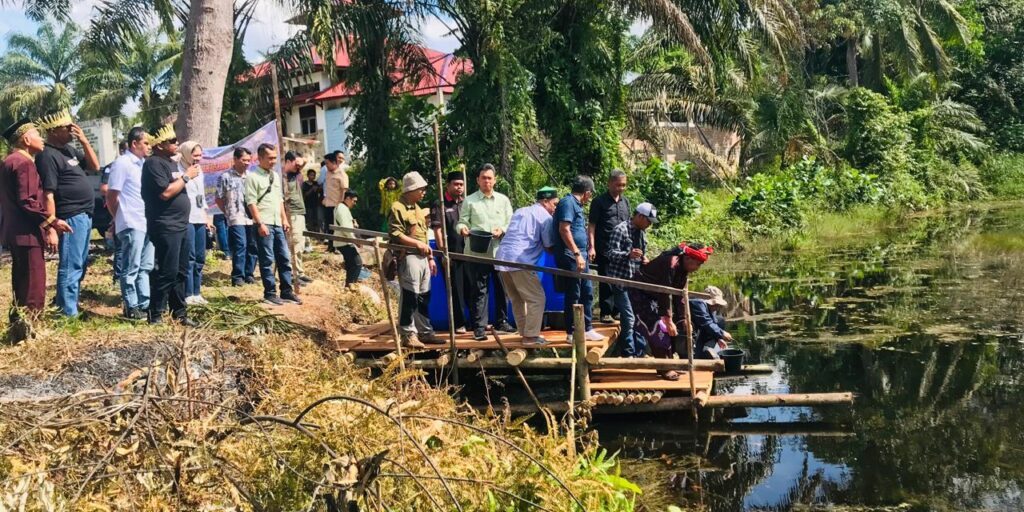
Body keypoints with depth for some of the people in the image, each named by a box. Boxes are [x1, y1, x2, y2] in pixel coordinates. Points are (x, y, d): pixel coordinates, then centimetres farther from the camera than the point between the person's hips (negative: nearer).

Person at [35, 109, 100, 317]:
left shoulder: (68, 149, 13)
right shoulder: (48, 155, -14)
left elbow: (95, 166, 17)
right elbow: (48, 195, -19)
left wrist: (84, 141, 4)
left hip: (84, 216, 10)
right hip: (71, 218, -10)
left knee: (80, 265, 17)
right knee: (71, 267, -8)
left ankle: (69, 306, 26)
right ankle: (69, 314, -5)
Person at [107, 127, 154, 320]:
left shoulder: (143, 164, 15)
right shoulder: (122, 163, -9)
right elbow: (111, 197, -9)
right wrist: (122, 218, -1)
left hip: (147, 224, 8)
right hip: (131, 225, -8)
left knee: (146, 267, 12)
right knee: (131, 268, -1)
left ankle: (145, 304, 18)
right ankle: (131, 307, 4)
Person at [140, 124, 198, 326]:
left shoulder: (170, 163, 18)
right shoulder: (154, 163, -12)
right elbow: (165, 192, -21)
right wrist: (186, 176, -14)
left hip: (180, 226, 10)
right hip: (165, 227, -10)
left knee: (181, 272, 13)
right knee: (166, 273, -9)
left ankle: (179, 312, 20)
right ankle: (155, 315, -4)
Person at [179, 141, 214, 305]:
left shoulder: (200, 172, 19)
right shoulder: (178, 170, -7)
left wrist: (206, 217, 22)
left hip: (200, 219, 8)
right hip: (185, 219, -8)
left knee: (200, 258, 8)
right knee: (189, 257, -9)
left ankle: (196, 293, 14)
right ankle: (188, 294, -6)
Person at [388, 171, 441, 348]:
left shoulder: (417, 208, 21)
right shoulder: (397, 208, -8)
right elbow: (395, 234, -16)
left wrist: (430, 257, 20)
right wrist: (417, 243, -19)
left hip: (422, 258, 9)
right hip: (408, 258, -9)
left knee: (424, 297, 11)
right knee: (409, 297, -8)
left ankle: (425, 332, 18)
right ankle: (408, 335, -3)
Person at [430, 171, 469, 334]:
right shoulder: (440, 205, -2)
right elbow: (437, 230, -6)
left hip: (468, 251, 4)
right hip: (451, 253, -4)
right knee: (456, 289, 2)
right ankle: (459, 323, 10)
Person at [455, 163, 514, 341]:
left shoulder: (503, 200, 12)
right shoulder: (469, 201, 6)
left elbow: (511, 224, 10)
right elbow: (462, 221, 2)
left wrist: (502, 230, -10)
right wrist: (462, 228, -21)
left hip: (499, 251, 3)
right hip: (477, 252, -3)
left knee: (501, 288, 10)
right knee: (478, 290, -1)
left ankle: (501, 322, 24)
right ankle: (479, 327, 2)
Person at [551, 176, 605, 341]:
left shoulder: (576, 204, 18)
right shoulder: (568, 203, -12)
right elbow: (564, 229, -22)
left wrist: (588, 250, 25)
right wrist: (577, 254, -24)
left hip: (580, 257, 10)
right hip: (570, 257, -10)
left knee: (587, 293, 14)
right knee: (573, 296, -4)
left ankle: (587, 328, 23)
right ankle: (572, 333, 3)